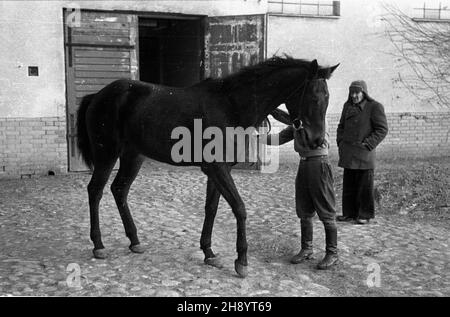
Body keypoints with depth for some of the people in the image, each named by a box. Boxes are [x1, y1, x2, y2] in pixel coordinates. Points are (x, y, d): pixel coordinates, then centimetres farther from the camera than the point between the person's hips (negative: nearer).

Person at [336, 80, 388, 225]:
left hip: (364, 154, -6)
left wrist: (368, 144, -14)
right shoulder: (348, 106, 14)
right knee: (348, 185, 10)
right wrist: (340, 142, 9)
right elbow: (341, 126, 23)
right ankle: (349, 213, 18)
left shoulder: (375, 107, -6)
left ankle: (365, 215, 8)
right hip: (348, 153, 6)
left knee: (365, 186, -1)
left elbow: (382, 129, -8)